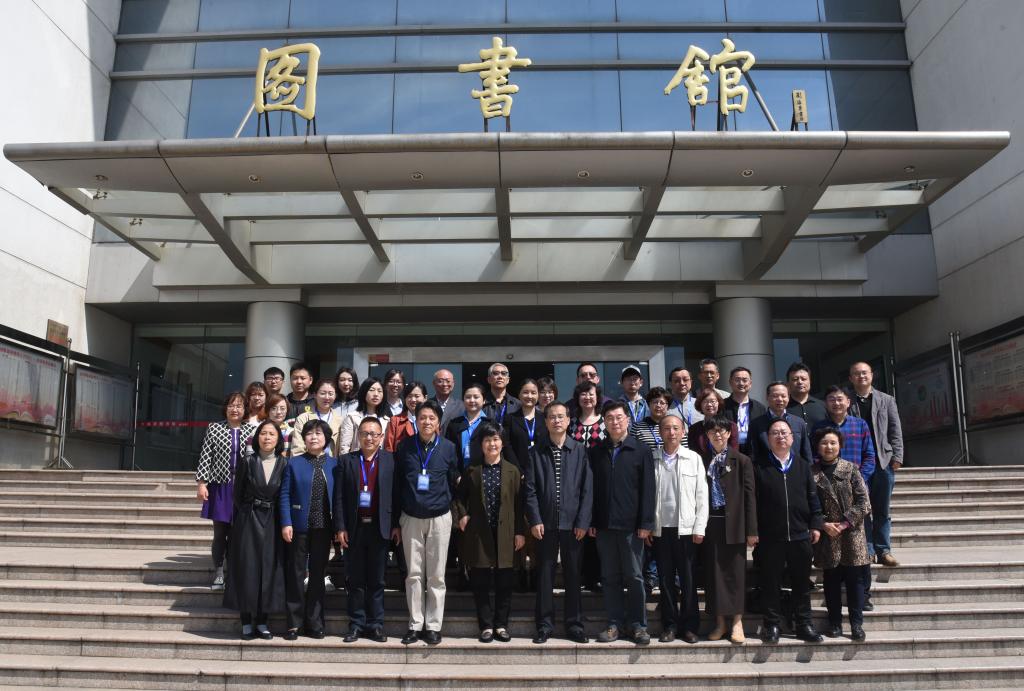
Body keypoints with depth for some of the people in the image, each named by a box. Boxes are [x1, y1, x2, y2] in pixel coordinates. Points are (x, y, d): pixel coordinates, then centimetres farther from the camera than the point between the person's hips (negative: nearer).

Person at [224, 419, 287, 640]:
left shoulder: (285, 464, -1)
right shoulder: (247, 463, -1)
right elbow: (238, 495, 3)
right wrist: (243, 519, 0)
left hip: (273, 524, 1)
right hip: (248, 522, -1)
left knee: (269, 571, 4)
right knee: (247, 570, 2)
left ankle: (262, 622, 15)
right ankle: (246, 623, 12)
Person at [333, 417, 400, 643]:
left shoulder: (391, 460, 2)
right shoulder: (346, 461, 5)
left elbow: (396, 494, 1)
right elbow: (339, 497, 2)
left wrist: (396, 525, -4)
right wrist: (340, 527, -5)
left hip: (379, 528, -1)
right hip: (354, 528, 1)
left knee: (376, 580, 7)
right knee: (355, 580, 9)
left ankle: (375, 625, 17)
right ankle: (356, 625, 19)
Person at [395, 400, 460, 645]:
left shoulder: (448, 448, -2)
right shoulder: (404, 447, 0)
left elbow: (454, 482, 7)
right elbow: (397, 482, 6)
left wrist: (448, 506, 5)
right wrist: (396, 518, 6)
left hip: (439, 518, -1)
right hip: (411, 518, 1)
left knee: (436, 576, 4)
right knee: (414, 574, 5)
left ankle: (433, 625, 14)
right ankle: (415, 624, 15)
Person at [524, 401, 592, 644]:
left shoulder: (580, 451, 3)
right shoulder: (536, 452, 4)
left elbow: (587, 489, 0)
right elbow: (530, 489, 1)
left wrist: (583, 521, -6)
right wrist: (535, 520, -7)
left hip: (573, 523, 0)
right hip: (545, 524, 0)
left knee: (573, 574, 7)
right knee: (545, 574, 6)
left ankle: (574, 625, 18)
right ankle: (545, 625, 17)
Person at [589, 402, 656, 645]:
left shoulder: (641, 451, 0)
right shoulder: (596, 452, 8)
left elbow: (647, 489, -3)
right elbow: (591, 488, 8)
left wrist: (646, 523, -8)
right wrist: (591, 522, 2)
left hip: (631, 525, -3)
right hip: (604, 524, 3)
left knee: (634, 577, 5)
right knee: (610, 577, 9)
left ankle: (637, 624, 16)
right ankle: (615, 623, 18)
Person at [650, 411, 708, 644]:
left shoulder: (694, 459, 2)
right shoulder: (652, 459, 2)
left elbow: (701, 496, 1)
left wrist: (699, 528, -4)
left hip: (686, 529, -1)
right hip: (660, 529, 1)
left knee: (688, 580, 5)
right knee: (665, 579, 7)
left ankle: (689, 626, 17)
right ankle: (670, 625, 18)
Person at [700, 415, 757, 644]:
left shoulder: (741, 461, 1)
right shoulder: (703, 461, 6)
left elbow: (749, 495, -2)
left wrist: (751, 530, -6)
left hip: (733, 524, -2)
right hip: (710, 522, 2)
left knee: (735, 572, 3)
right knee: (713, 572, 5)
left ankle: (737, 623, 13)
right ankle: (720, 623, 15)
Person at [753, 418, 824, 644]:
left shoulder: (803, 466, 9)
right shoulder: (760, 468, 1)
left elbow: (813, 497, 8)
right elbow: (753, 501, -1)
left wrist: (816, 525, 2)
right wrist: (753, 531, -6)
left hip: (800, 535, 2)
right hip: (770, 537, -2)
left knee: (802, 582, 10)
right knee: (771, 583, 5)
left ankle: (804, 624, 22)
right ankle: (772, 625, 16)